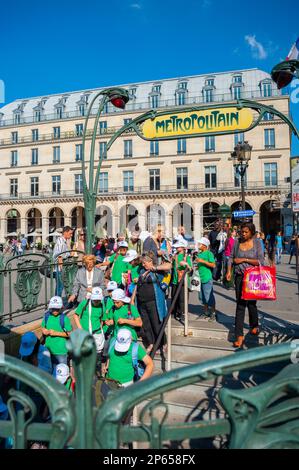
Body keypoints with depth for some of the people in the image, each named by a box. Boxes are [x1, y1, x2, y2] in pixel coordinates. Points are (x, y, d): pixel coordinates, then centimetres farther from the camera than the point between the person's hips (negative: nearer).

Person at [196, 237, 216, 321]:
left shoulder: (209, 253, -8)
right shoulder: (199, 254, 13)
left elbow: (213, 265, -15)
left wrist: (203, 261, -19)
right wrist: (197, 267, 5)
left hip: (207, 278, -8)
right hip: (200, 278, 8)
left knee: (209, 297, -2)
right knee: (203, 297, 14)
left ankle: (213, 313, 9)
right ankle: (206, 312, 26)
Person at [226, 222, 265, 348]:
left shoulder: (257, 243, -4)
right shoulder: (237, 242, 3)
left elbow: (260, 261, -10)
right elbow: (231, 257, 10)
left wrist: (244, 259, -15)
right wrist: (229, 270, -3)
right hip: (239, 277, 2)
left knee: (251, 303, 12)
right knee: (240, 305, -2)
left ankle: (254, 325, 42)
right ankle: (239, 335, 1)